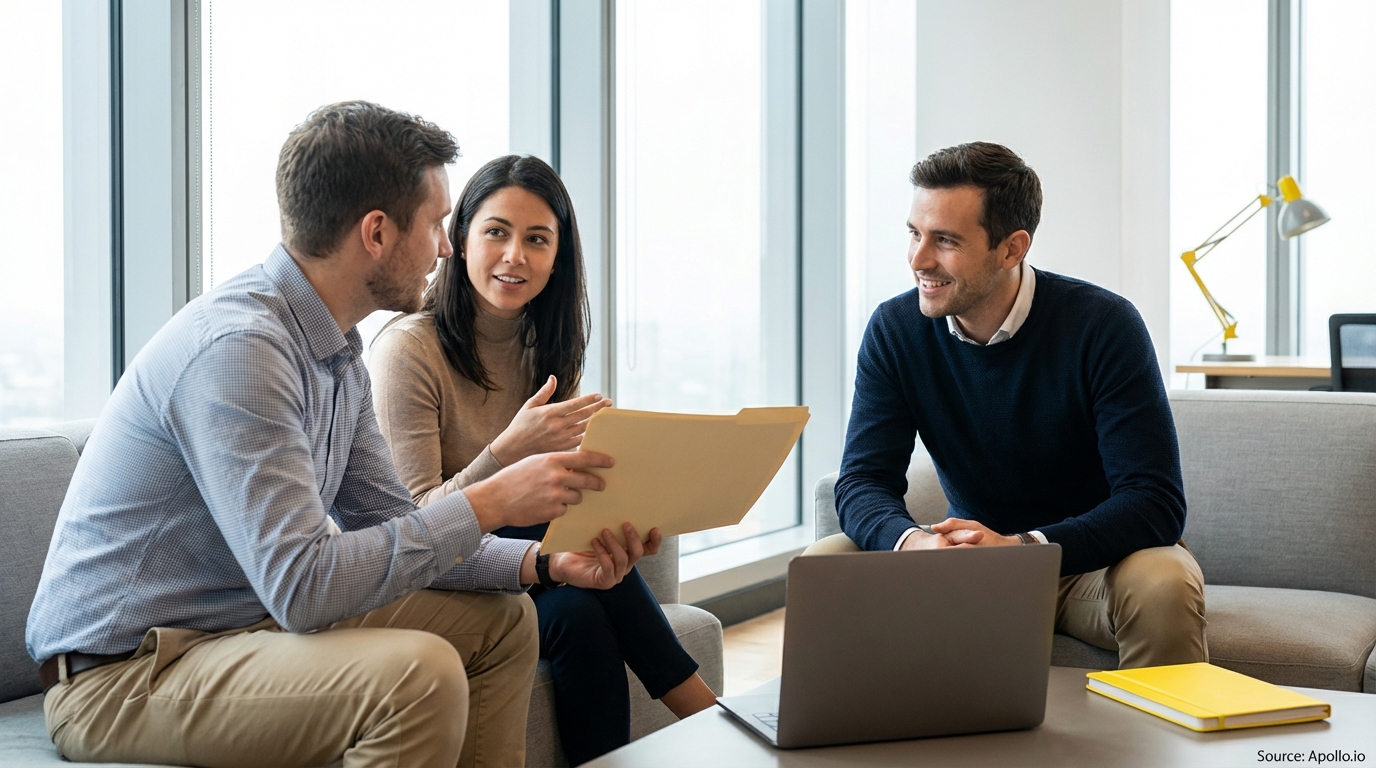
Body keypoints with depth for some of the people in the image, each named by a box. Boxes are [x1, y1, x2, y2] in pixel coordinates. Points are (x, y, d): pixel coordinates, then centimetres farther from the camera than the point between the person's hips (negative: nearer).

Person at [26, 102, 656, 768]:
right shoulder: (237, 346, -26)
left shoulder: (338, 350, 5)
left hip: (252, 617, 10)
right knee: (419, 671, -29)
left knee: (501, 620, 8)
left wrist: (539, 561, -4)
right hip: (119, 677, -9)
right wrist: (488, 502, -24)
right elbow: (301, 586, -30)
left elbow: (389, 529, 9)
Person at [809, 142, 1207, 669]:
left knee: (1163, 584, -35)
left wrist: (1020, 546, -40)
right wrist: (911, 541, -35)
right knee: (825, 564, -18)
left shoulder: (1101, 325, -19)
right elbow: (863, 481, -11)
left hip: (1089, 560, -2)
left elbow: (1155, 502, -24)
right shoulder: (895, 330, -9)